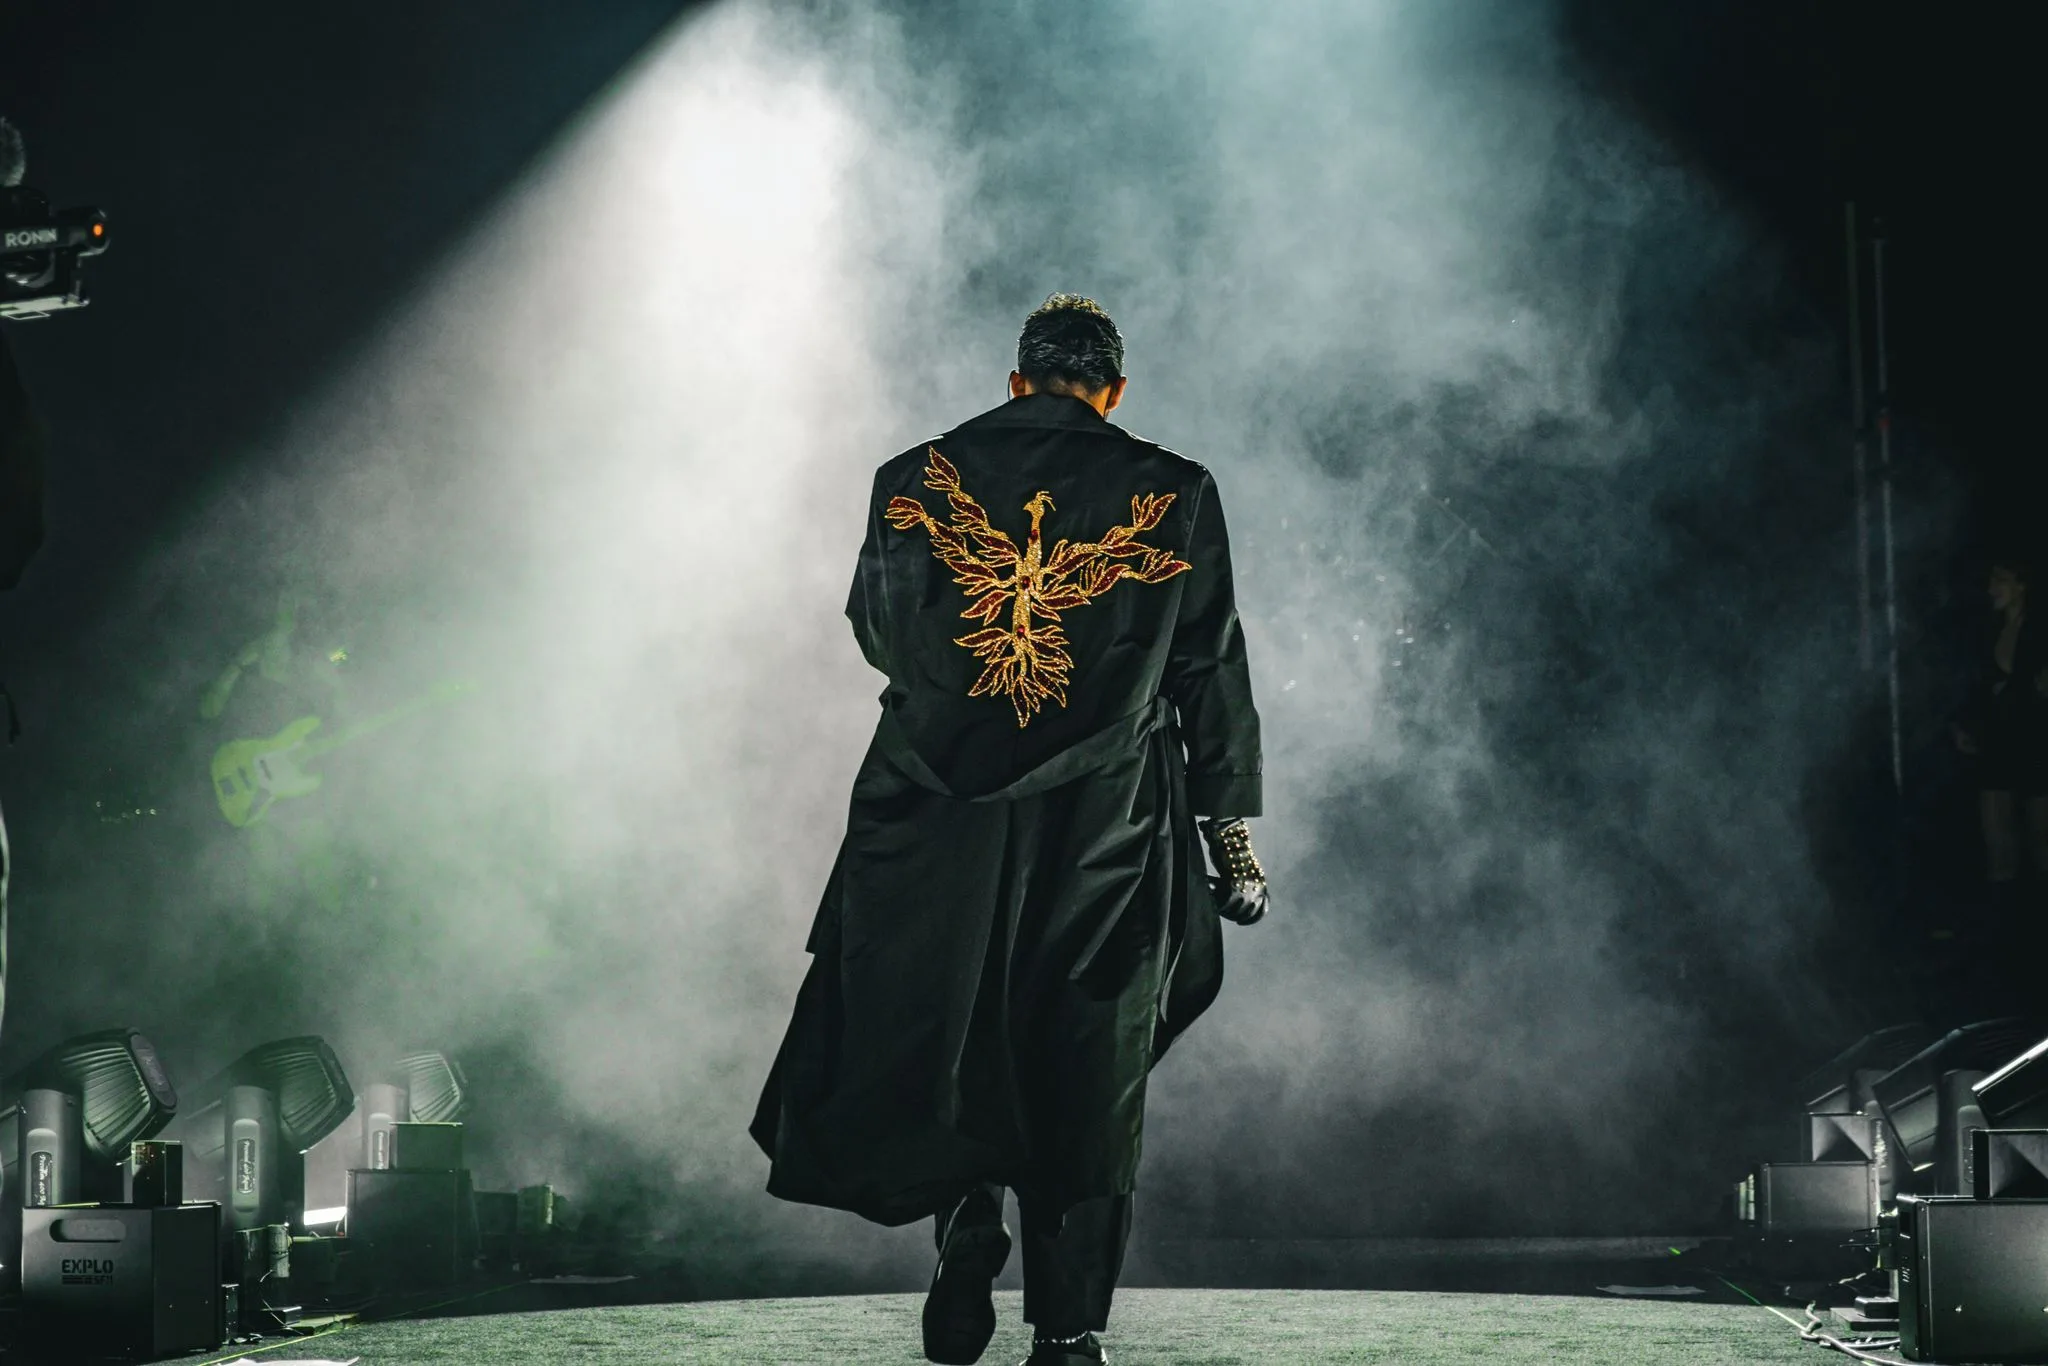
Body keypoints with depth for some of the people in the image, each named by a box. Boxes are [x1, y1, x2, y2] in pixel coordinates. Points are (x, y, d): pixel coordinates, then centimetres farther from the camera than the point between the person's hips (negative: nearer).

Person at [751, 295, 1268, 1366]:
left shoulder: (911, 481, 4)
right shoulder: (1173, 494, 1)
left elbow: (876, 633, 16)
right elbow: (1213, 673, 5)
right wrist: (1231, 831, 12)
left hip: (936, 823, 0)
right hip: (1103, 834, 0)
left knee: (933, 1028, 16)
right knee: (1085, 1069, 5)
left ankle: (964, 1213, -5)